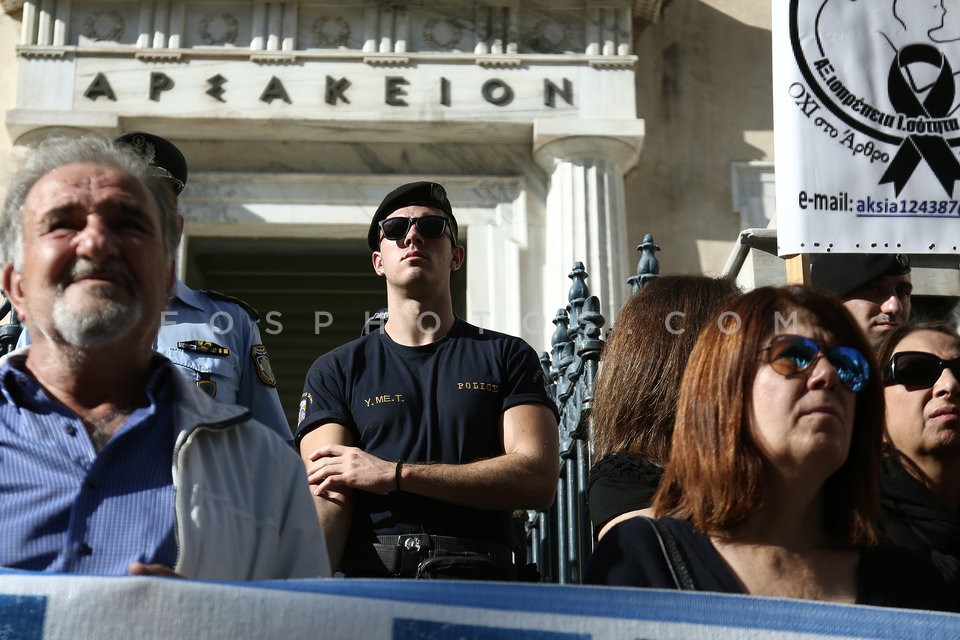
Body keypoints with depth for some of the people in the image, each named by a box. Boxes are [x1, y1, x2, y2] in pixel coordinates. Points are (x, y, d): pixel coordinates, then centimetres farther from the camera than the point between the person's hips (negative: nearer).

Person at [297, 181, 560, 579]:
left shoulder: (507, 356, 14)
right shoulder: (336, 370, 17)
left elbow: (539, 479, 0)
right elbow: (328, 496, 3)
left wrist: (394, 474, -4)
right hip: (367, 575, 0)